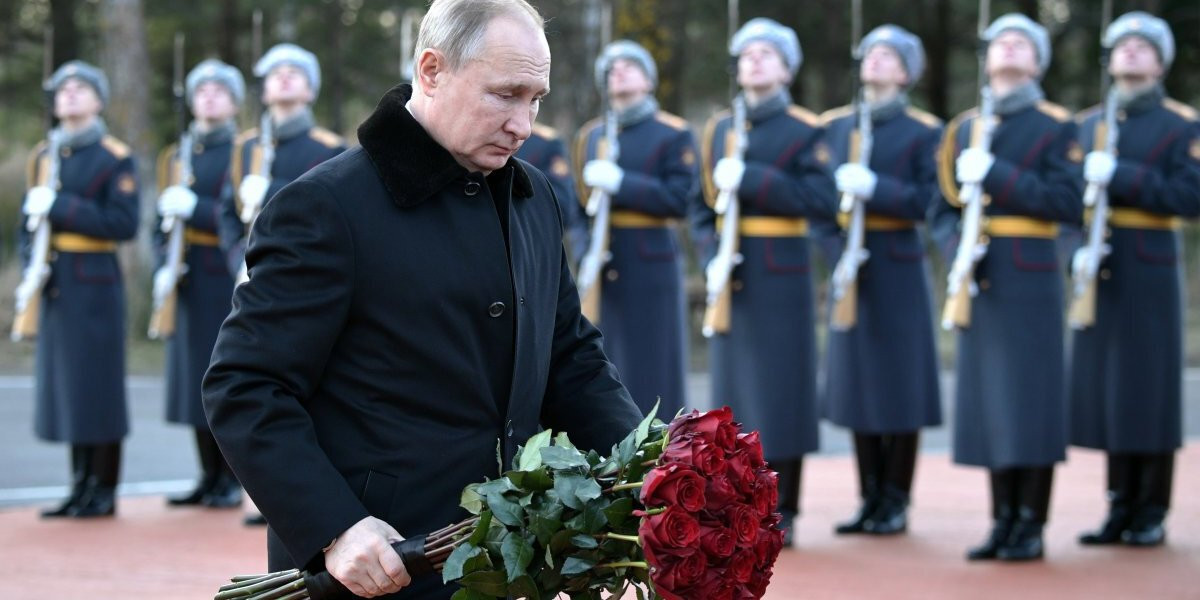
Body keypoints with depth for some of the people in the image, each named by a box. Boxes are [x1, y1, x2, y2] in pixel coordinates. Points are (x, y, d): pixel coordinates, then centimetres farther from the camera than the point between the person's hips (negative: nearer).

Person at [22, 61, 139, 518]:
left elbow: (124, 224, -13)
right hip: (55, 287, 6)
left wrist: (60, 208, -17)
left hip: (95, 285, -6)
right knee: (64, 383, 8)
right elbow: (30, 219, 17)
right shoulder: (43, 157, 13)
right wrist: (31, 261, -1)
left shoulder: (115, 158, -5)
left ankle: (104, 492, 4)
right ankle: (80, 486, 15)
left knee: (99, 386, -3)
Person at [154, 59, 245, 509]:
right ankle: (209, 476, 13)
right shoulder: (176, 156, 16)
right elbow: (165, 218, 14)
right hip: (188, 282, 5)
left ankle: (232, 481, 2)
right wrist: (163, 266, -2)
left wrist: (195, 208, -20)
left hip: (228, 280, -5)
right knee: (194, 375, 6)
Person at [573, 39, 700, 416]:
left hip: (652, 267, -4)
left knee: (653, 367, -3)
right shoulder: (590, 136, 14)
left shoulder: (674, 134, 0)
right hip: (602, 271, 4)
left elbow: (680, 200, -11)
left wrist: (620, 183, -17)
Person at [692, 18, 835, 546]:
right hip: (731, 278, 4)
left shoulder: (805, 131, -1)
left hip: (781, 277, -4)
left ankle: (780, 515, 4)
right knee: (735, 387, 6)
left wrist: (749, 179, -19)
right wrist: (712, 255, -7)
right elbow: (704, 208, 12)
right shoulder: (718, 129, 12)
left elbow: (822, 200, -13)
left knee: (781, 388, -2)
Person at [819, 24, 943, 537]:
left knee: (900, 384, -1)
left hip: (898, 265, -4)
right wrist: (833, 184, -10)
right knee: (857, 381, 6)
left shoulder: (924, 131, -2)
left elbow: (931, 201, -10)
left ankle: (896, 503, 7)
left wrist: (875, 187, -21)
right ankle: (870, 499, 14)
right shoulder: (833, 125, 11)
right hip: (847, 265, 4)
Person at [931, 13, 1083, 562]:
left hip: (1031, 281, -4)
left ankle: (1031, 527, 2)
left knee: (1031, 400, -4)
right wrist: (957, 247, -9)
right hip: (980, 283, 4)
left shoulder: (1056, 127, 1)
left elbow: (1068, 203, -10)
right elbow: (943, 209, 12)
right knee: (987, 399, 5)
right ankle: (1003, 521, 13)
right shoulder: (963, 129, 13)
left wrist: (997, 175, -16)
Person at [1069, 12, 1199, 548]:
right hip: (1099, 276, 5)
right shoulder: (1087, 125, 14)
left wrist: (1119, 176, -20)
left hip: (1151, 274, -4)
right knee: (1105, 389, 5)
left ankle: (1151, 516, 5)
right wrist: (1080, 246, -8)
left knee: (1149, 389, -2)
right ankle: (1120, 509, 13)